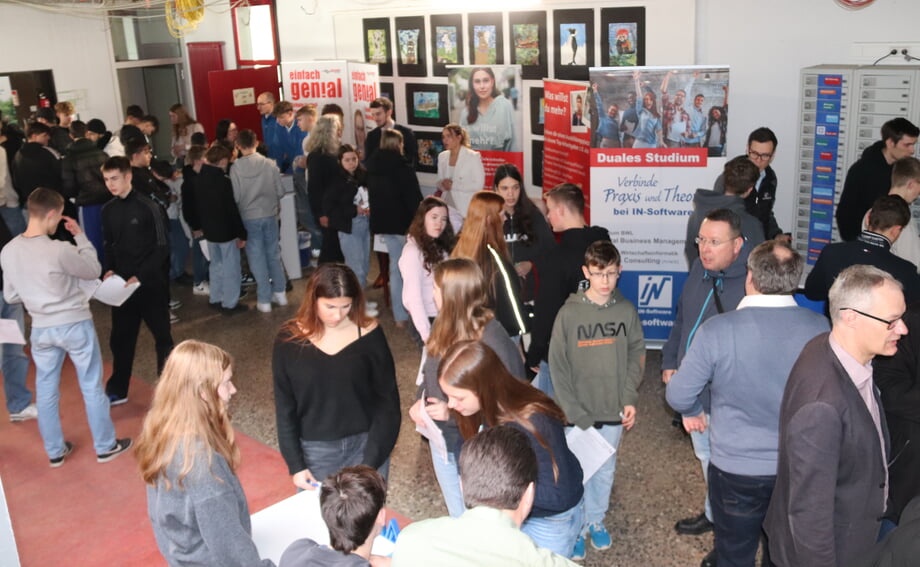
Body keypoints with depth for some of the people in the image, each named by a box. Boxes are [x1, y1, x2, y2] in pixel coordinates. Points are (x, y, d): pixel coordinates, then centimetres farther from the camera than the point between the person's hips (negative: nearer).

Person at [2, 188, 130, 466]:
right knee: (92, 388, 10)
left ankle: (55, 451, 29)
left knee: (46, 391, 17)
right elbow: (94, 270, -6)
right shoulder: (60, 250, -24)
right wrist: (80, 236, 0)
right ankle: (105, 447, 23)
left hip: (41, 329, 5)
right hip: (75, 325, -5)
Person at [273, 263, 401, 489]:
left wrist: (372, 461, -12)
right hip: (315, 453, 0)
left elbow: (388, 400, -7)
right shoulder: (289, 340, -8)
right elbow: (284, 408, -1)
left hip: (365, 446, 0)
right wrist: (295, 465, -4)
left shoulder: (368, 333, -10)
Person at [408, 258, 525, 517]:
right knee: (456, 515, 27)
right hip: (442, 440, 6)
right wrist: (420, 402, -9)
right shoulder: (442, 326, -6)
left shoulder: (493, 341, -27)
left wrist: (454, 413, -30)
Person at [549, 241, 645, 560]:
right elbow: (557, 368, -8)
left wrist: (630, 399, -8)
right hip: (579, 413, -2)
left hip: (614, 412, 3)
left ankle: (596, 521, 39)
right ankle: (576, 528, 27)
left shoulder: (627, 311, -3)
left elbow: (637, 356, 4)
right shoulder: (569, 313, -10)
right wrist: (575, 413, -13)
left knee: (605, 472, 17)